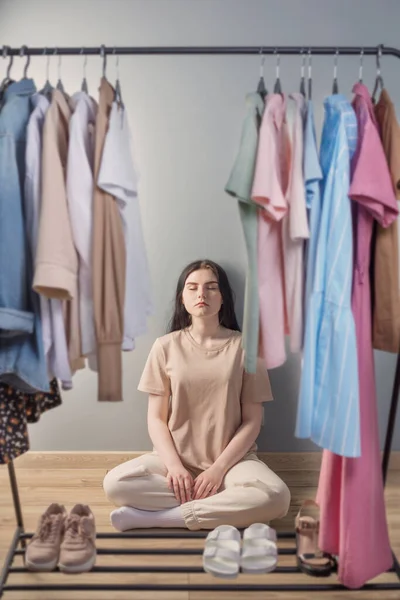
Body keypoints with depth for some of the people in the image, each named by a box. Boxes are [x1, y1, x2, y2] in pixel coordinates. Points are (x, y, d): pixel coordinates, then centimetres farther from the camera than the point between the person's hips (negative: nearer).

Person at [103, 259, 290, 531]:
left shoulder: (244, 346, -3)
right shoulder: (166, 346, 0)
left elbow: (252, 421, -3)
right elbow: (156, 418, 0)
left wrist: (219, 469, -14)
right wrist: (174, 465, -15)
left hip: (232, 458, -1)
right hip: (177, 457, 1)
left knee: (275, 496, -31)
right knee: (115, 483, -25)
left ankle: (155, 516, -20)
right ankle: (228, 505, -15)